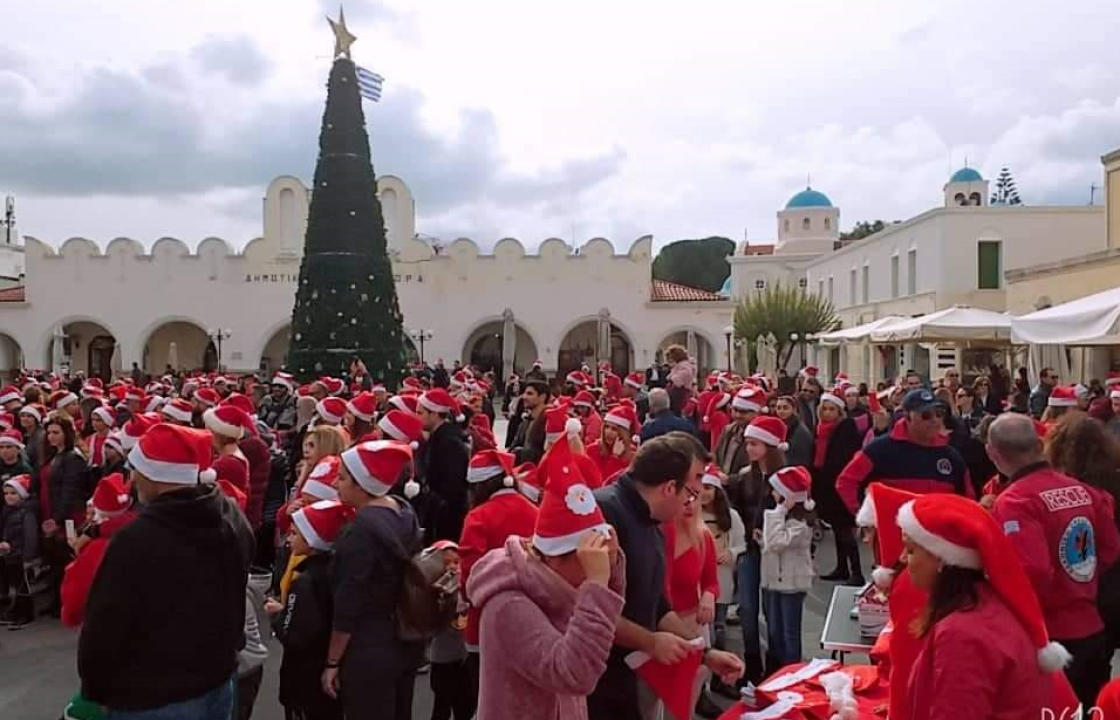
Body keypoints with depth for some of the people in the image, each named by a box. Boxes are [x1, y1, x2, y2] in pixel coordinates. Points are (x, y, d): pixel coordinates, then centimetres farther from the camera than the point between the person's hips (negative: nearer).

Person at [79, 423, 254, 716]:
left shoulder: (136, 540, -26)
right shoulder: (234, 519, -5)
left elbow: (105, 629, -18)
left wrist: (93, 690, -2)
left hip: (151, 700, -6)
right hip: (219, 683, 6)